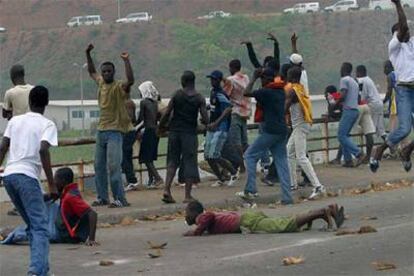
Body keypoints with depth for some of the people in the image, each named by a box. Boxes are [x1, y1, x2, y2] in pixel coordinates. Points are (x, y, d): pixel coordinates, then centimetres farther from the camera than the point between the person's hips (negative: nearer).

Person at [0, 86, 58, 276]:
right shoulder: (47, 125, 2)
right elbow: (43, 150, -13)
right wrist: (52, 184, -12)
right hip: (27, 176, -6)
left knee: (33, 226, 18)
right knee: (40, 227, -9)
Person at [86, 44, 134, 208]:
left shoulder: (119, 87, -9)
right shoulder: (101, 83, 12)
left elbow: (130, 80, -31)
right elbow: (92, 72, 31)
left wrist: (126, 61, -33)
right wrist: (88, 55, 25)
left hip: (115, 131, -8)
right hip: (101, 130, 8)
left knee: (113, 166, -14)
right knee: (99, 166, 9)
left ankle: (120, 199, -13)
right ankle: (102, 197, 17)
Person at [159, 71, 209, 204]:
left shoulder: (177, 95, -2)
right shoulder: (199, 99, -3)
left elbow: (167, 114, -5)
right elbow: (206, 120, -7)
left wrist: (160, 127, 9)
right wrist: (203, 122, 16)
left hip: (174, 131, 1)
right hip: (190, 132, -1)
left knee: (172, 160, 11)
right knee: (189, 162, 5)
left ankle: (167, 189, -5)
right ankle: (188, 195, 2)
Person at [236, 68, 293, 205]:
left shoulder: (266, 92, -11)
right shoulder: (281, 92, 13)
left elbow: (247, 93, -8)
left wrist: (254, 78, 3)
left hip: (270, 131, -7)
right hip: (282, 131, 7)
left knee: (250, 155, 5)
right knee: (281, 161, 7)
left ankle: (250, 190, -2)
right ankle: (287, 197, 0)